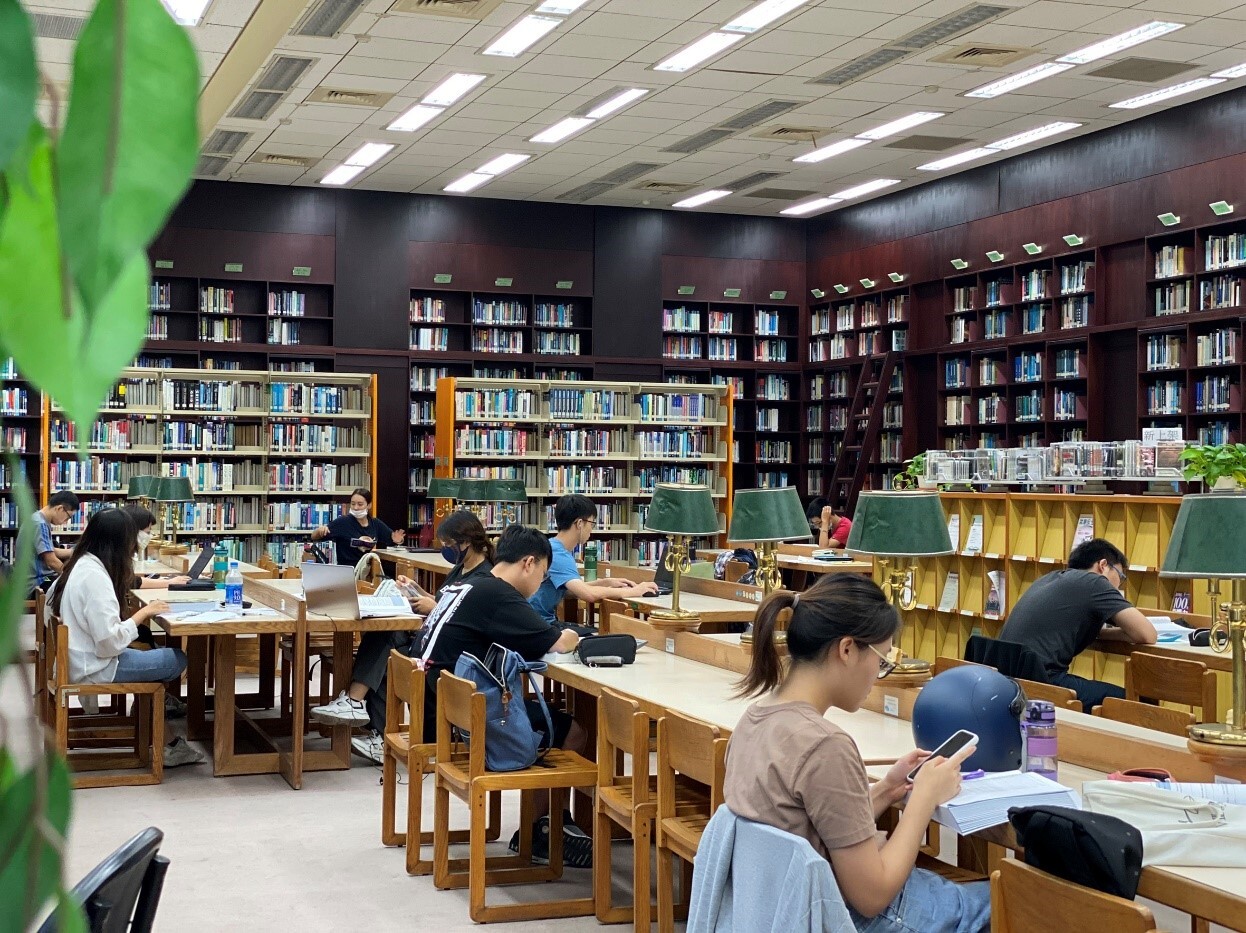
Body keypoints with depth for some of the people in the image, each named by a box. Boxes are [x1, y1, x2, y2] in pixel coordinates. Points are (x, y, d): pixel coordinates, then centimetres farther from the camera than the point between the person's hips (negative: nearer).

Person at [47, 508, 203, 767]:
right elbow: (109, 643, -28)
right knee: (177, 660, -2)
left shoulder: (79, 565, 4)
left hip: (81, 658, 10)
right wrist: (143, 613, -14)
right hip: (95, 668, -10)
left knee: (153, 652, 17)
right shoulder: (94, 576, -24)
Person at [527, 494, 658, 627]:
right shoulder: (556, 554, -19)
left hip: (548, 620, 9)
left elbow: (576, 589, 22)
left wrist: (606, 582, 9)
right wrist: (633, 592, -20)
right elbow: (589, 594, -29)